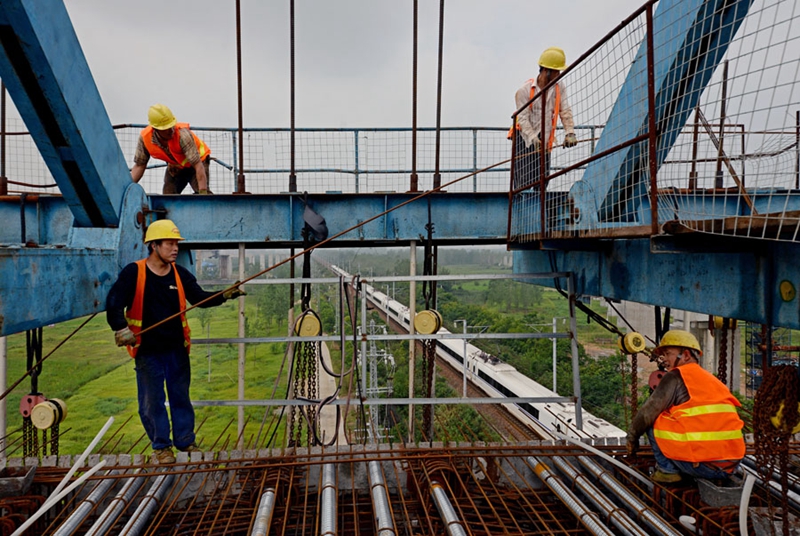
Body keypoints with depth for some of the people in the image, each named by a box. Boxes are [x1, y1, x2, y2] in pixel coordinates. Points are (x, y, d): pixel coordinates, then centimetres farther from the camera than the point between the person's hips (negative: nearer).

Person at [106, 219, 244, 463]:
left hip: (176, 348, 3)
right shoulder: (133, 272, -11)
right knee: (152, 400, 6)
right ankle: (161, 446, 21)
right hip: (148, 350, -3)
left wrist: (224, 295, -23)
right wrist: (121, 328, -27)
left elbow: (200, 298, -6)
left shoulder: (180, 274, 1)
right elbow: (114, 303, -12)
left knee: (181, 397, 13)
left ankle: (186, 440, 27)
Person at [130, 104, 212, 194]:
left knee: (204, 195, -26)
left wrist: (203, 191, -44)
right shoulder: (144, 137, -23)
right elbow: (139, 165, -9)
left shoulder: (182, 134, -37)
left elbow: (198, 164, -39)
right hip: (174, 167, 4)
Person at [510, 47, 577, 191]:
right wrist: (533, 138, -28)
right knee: (524, 182, -10)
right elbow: (523, 118, -16)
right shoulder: (525, 90, -11)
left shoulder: (559, 86, 2)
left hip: (544, 141, 4)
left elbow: (565, 111, -1)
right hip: (524, 139, -4)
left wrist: (570, 132, -15)